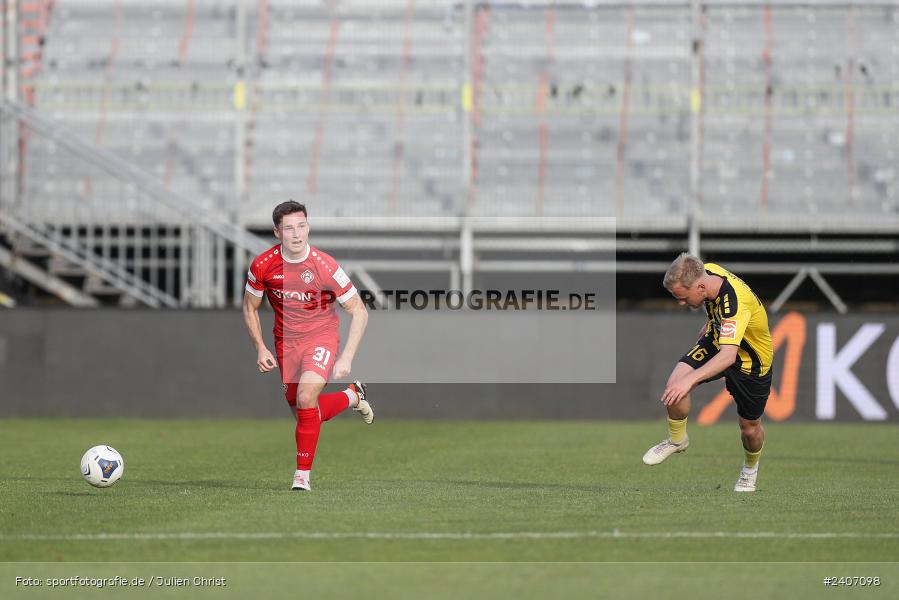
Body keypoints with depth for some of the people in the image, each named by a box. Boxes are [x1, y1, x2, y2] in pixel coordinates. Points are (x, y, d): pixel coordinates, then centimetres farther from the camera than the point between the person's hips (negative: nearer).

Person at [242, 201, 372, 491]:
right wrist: (261, 349, -3)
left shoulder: (325, 266, -20)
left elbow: (359, 312, -12)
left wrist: (346, 358, -18)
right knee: (302, 412, 9)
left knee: (305, 399, -26)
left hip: (322, 336, -4)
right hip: (286, 341, 4)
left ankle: (303, 473, -11)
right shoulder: (262, 266, -12)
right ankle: (352, 396, 39)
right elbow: (250, 308, 7)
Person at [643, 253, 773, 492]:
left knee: (750, 426, 9)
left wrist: (690, 379, -64)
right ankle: (677, 440, 5)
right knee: (675, 382, -20)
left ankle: (750, 467, 43)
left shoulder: (735, 303, -42)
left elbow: (728, 355, -53)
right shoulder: (705, 272, -20)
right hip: (716, 340, 6)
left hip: (752, 360, -6)